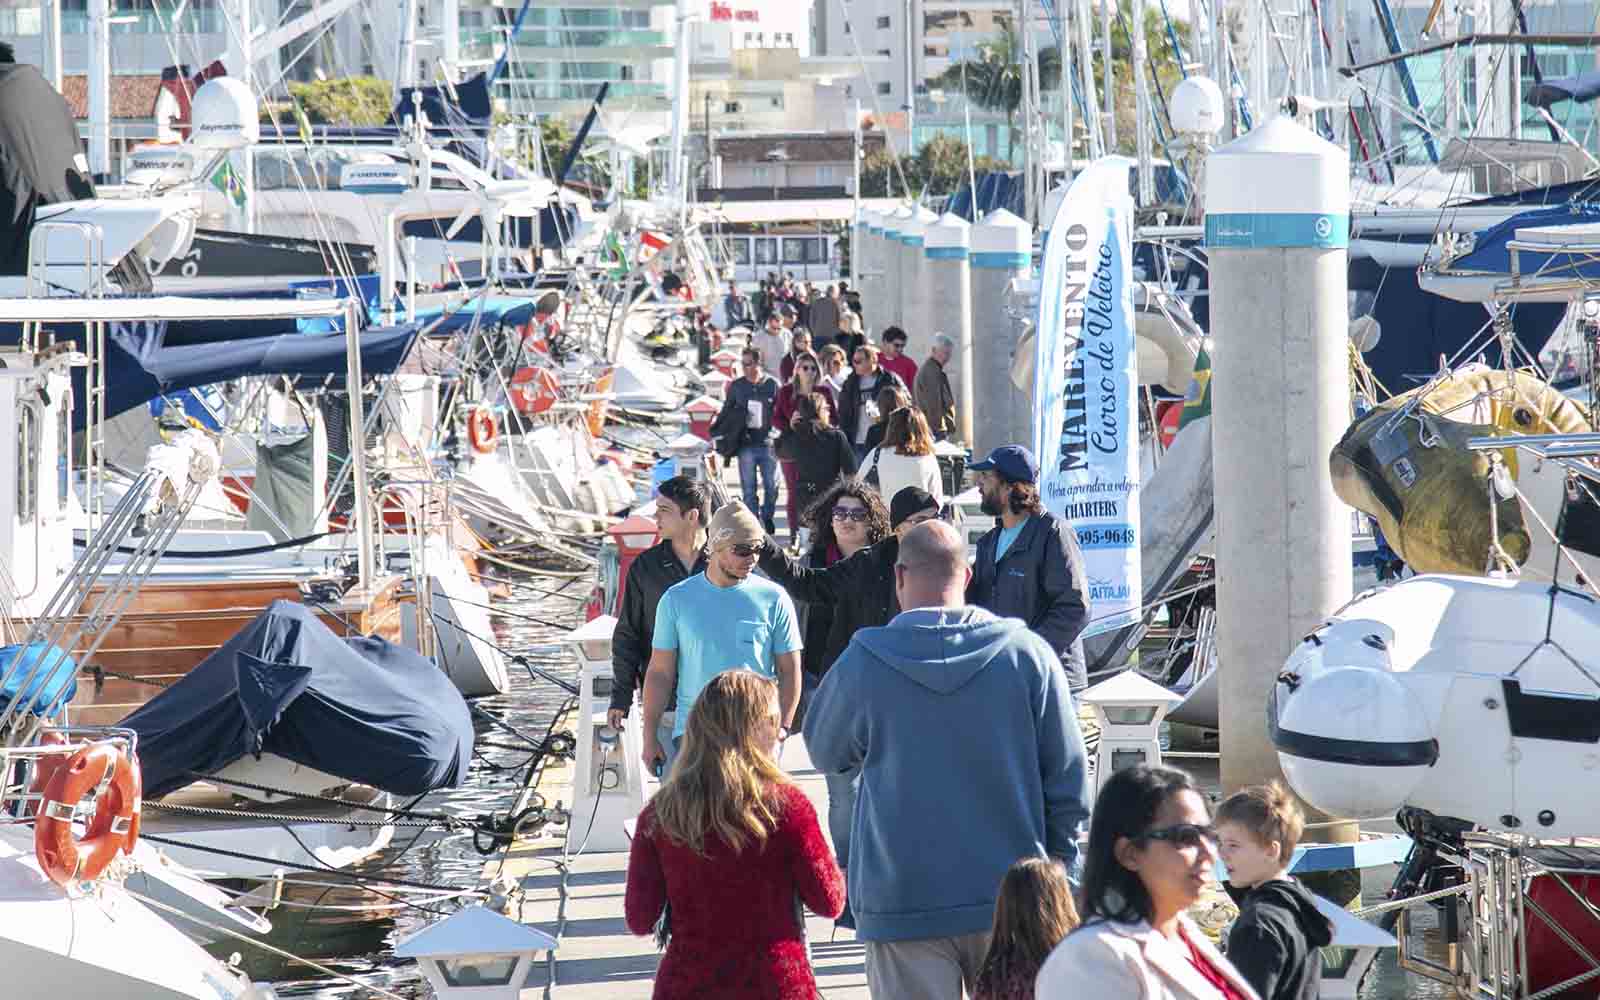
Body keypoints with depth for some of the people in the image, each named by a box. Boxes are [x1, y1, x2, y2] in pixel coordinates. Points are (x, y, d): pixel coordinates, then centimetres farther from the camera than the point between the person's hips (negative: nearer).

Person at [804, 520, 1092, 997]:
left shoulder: (863, 661, -9)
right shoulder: (1026, 652, -5)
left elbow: (825, 754, 9)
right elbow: (1069, 775, 0)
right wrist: (1057, 860, 12)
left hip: (904, 904, -2)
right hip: (1011, 901, 2)